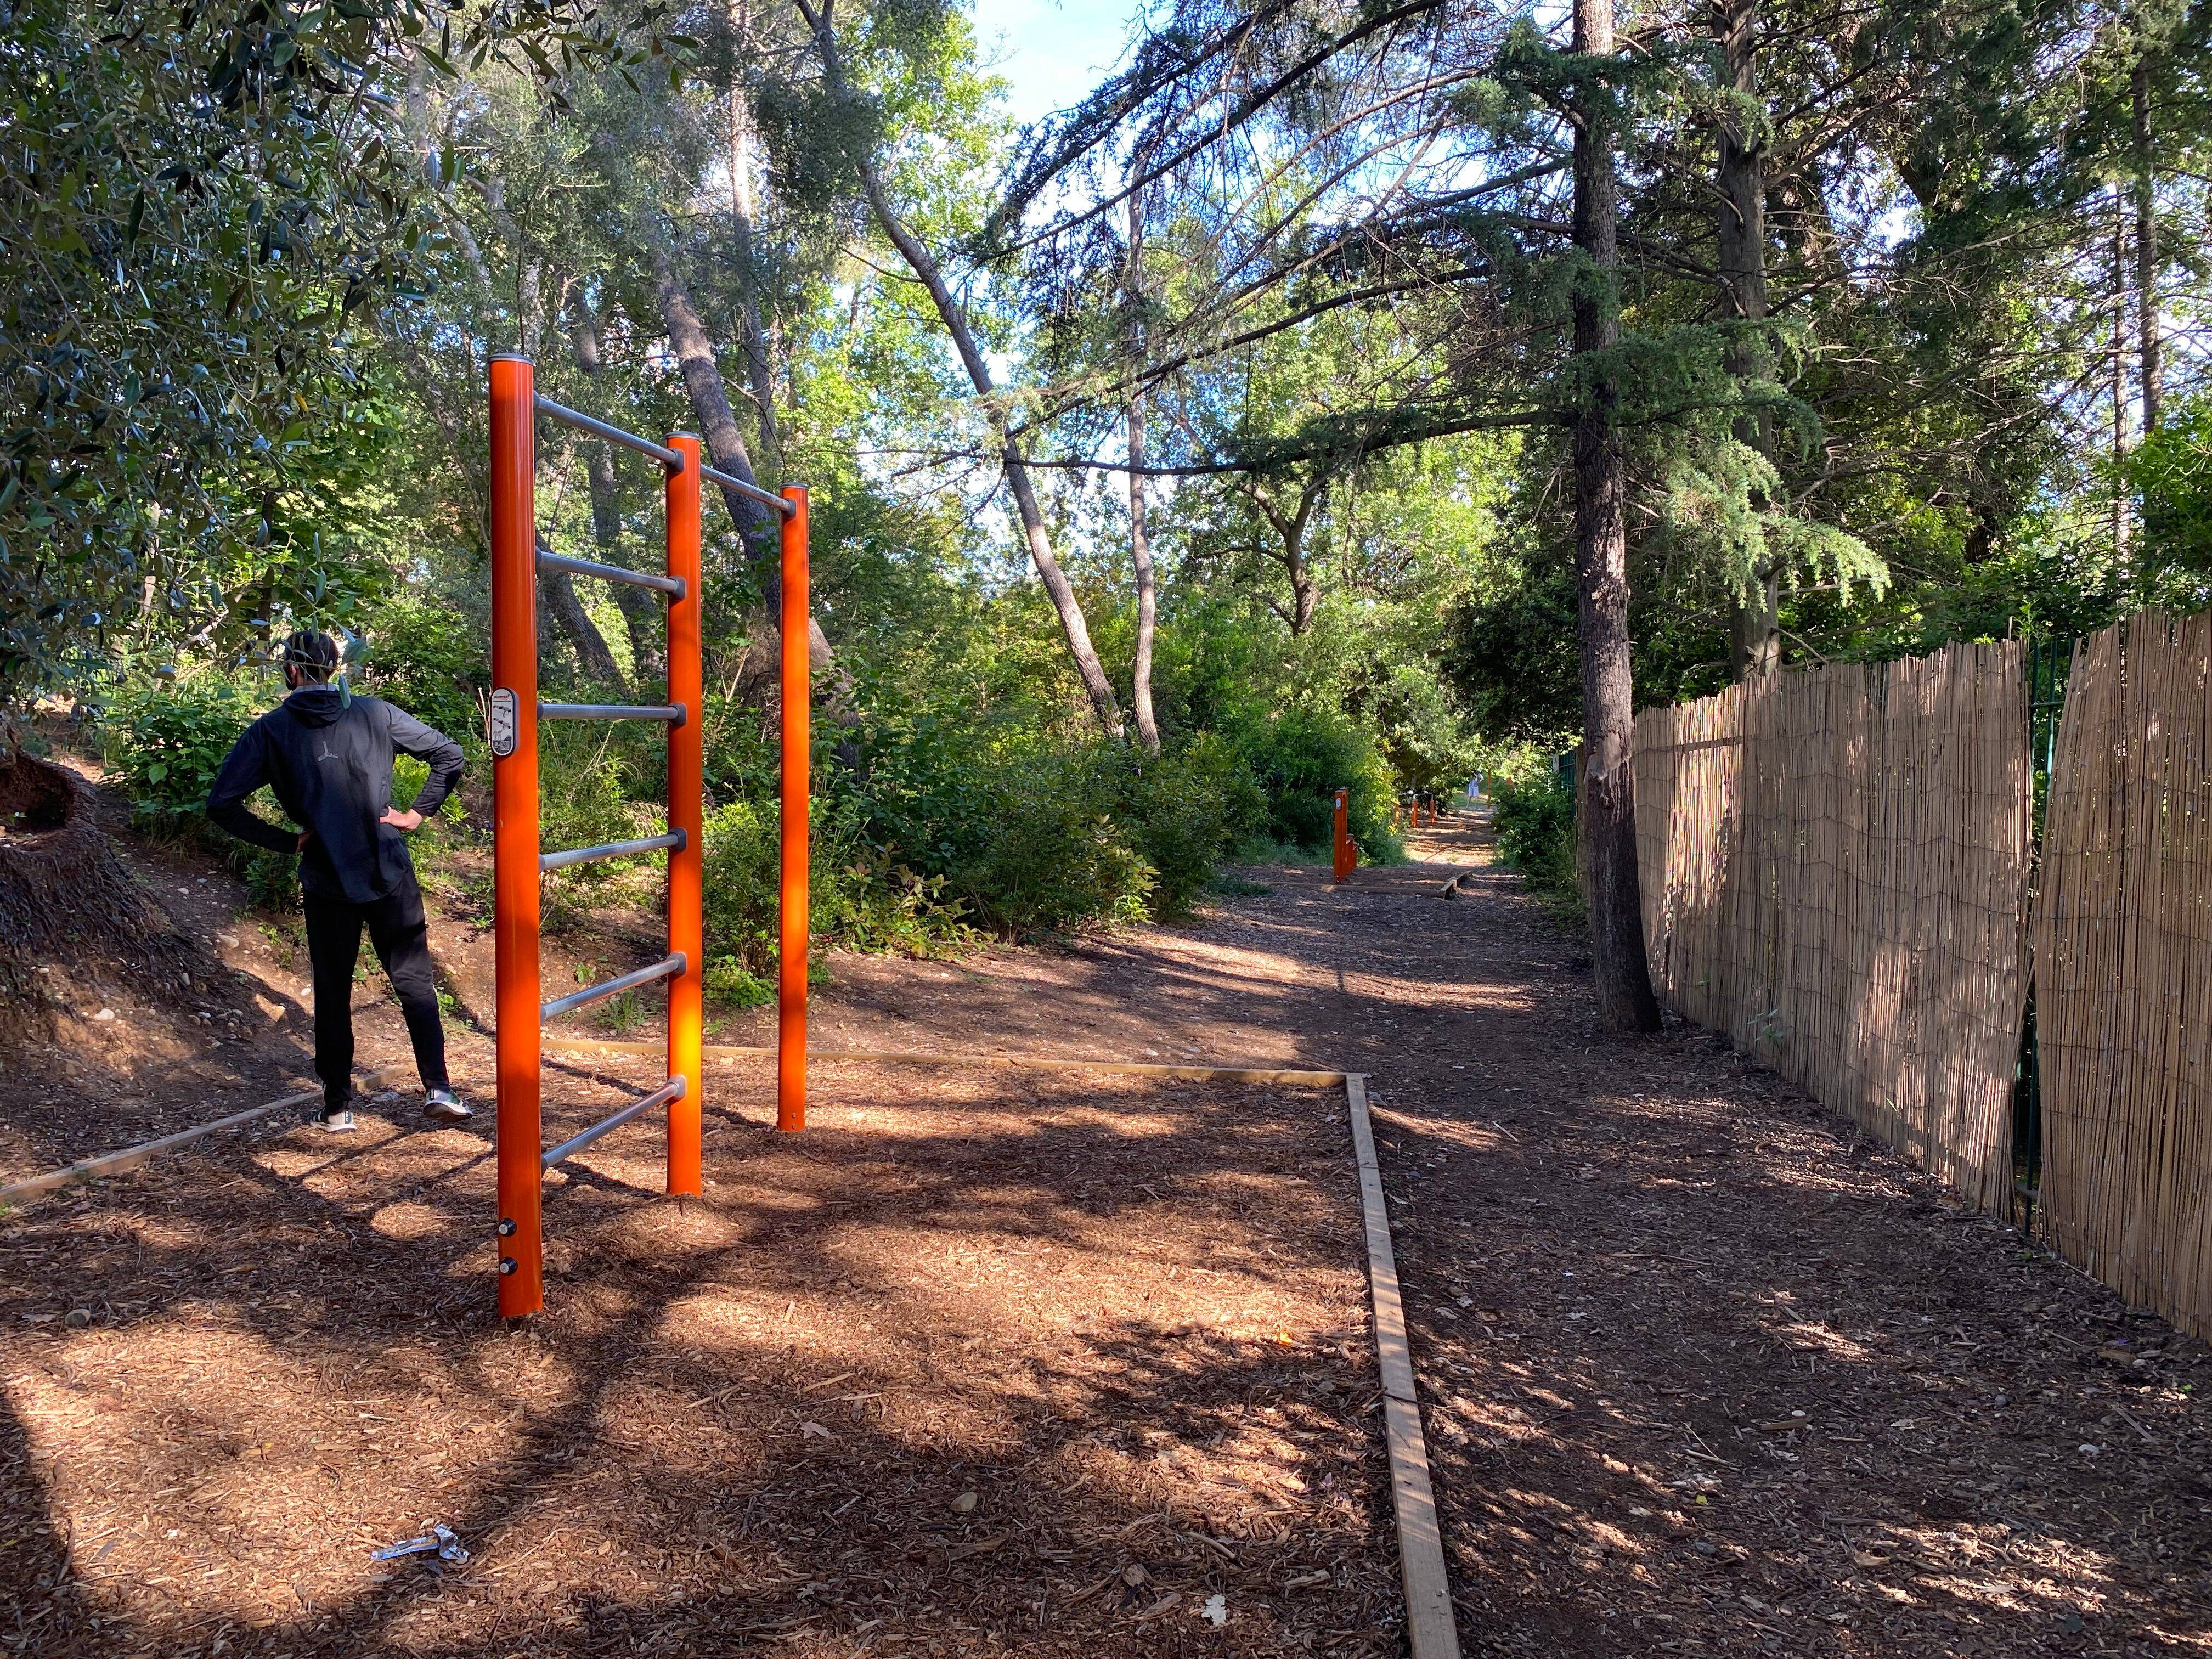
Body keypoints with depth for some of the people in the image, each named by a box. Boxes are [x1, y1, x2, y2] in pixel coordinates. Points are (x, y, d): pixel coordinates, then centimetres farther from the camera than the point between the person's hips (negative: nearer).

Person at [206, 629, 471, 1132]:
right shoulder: (374, 713, 1)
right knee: (415, 982, 9)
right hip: (391, 875, 0)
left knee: (333, 995, 12)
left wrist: (285, 841, 0)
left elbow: (222, 804, -7)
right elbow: (449, 755, 2)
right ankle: (437, 1089, 0)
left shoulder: (271, 731, -2)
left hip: (326, 884, 0)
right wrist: (418, 813, 5)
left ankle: (338, 1105, 16)